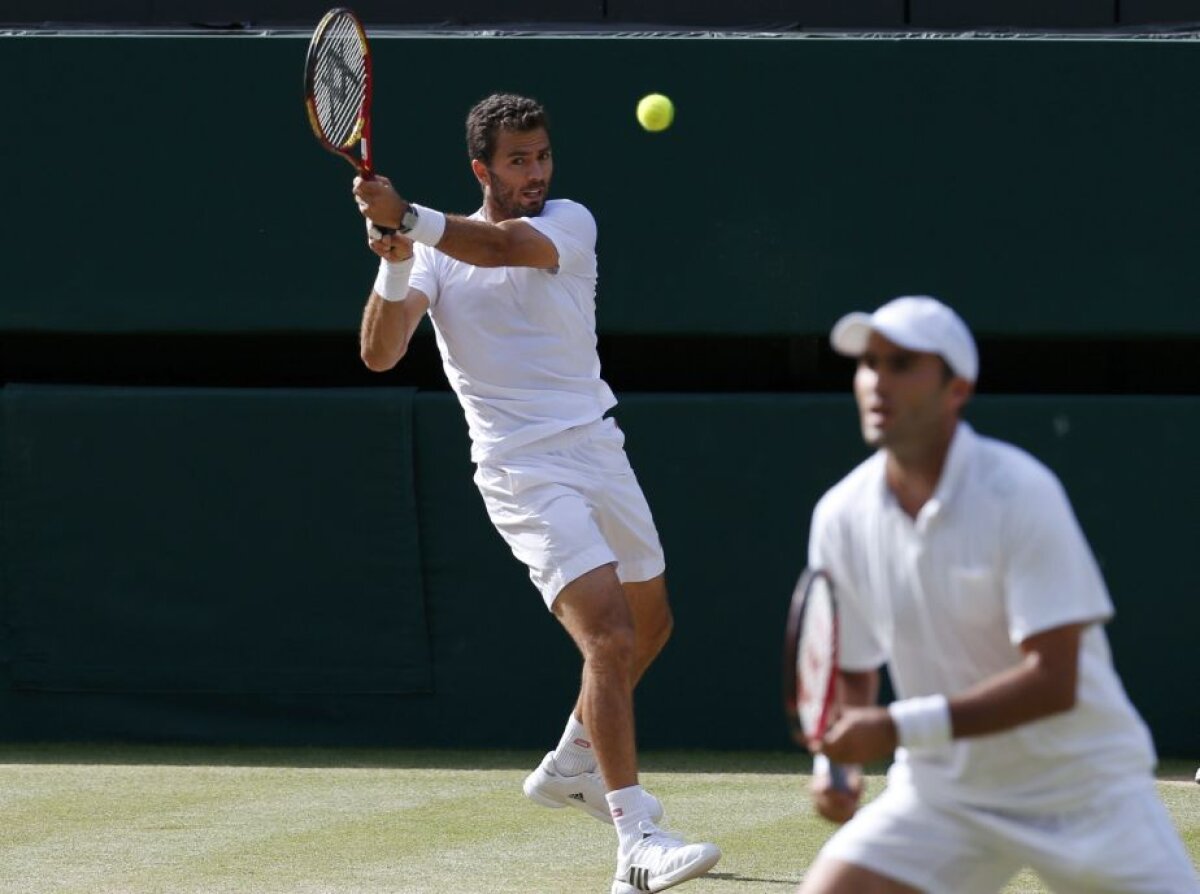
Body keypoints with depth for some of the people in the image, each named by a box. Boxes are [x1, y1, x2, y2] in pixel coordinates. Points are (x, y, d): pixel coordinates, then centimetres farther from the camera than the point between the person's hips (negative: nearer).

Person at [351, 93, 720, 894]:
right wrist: (395, 265, -29)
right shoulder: (435, 257, -1)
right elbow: (381, 354, -13)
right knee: (609, 636, -19)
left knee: (650, 626, 19)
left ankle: (570, 767, 43)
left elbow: (506, 245, -25)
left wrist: (407, 220, -39)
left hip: (599, 450, 4)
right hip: (525, 472, -4)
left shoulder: (570, 225, -2)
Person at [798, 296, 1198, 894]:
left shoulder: (1018, 494, -19)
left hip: (1080, 784, -4)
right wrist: (836, 760, -10)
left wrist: (898, 729, -29)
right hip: (940, 788, 4)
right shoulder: (840, 516, -4)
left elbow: (1052, 681, -24)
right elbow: (849, 670, 11)